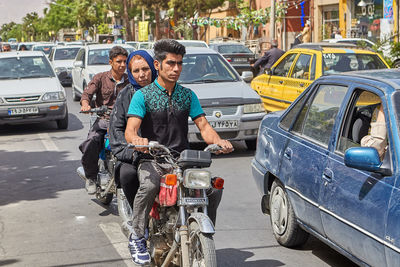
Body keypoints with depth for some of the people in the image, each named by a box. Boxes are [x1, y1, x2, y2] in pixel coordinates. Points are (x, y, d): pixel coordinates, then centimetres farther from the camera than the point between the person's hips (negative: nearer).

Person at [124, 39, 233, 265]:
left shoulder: (188, 95, 13)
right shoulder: (143, 96, 0)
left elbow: (203, 124, 5)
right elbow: (130, 130, -12)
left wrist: (218, 141, -17)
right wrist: (137, 140, -37)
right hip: (153, 159, -3)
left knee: (214, 187, -19)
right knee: (149, 187, -35)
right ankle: (137, 236, -14)